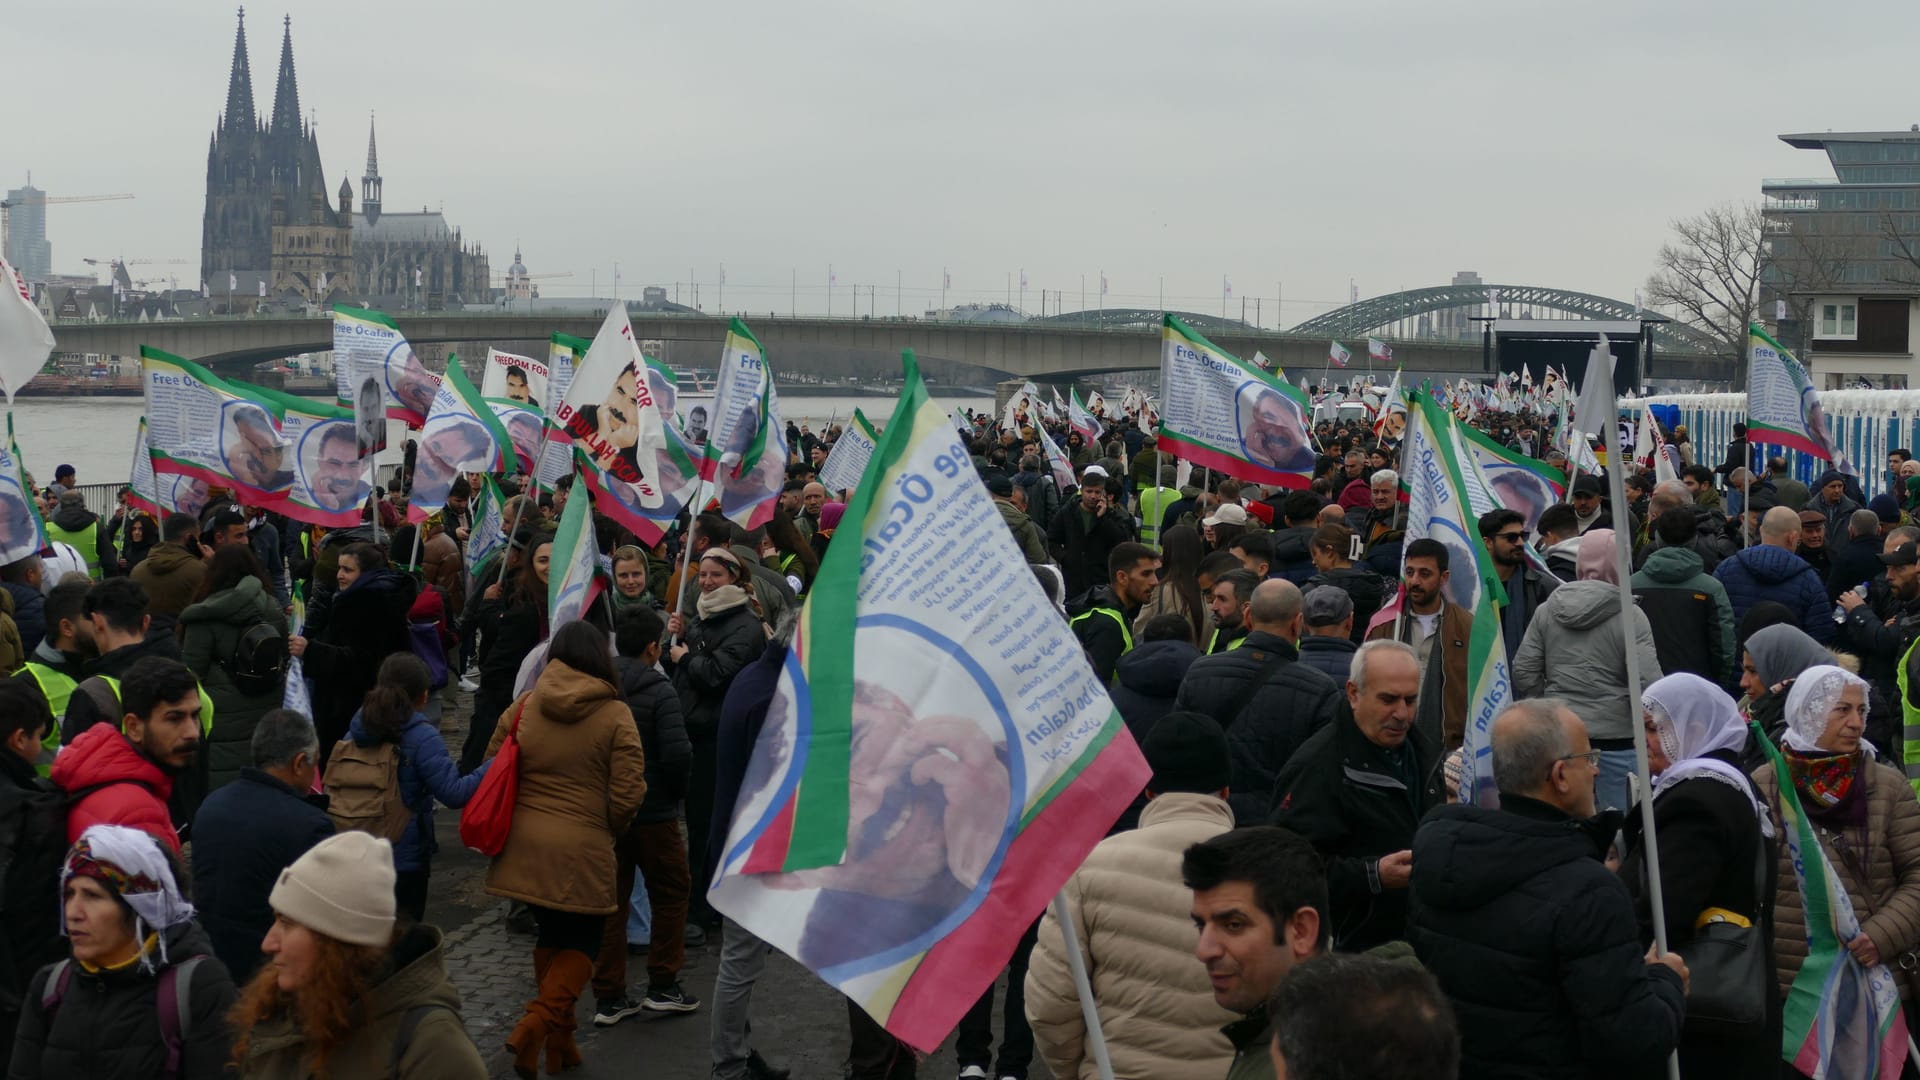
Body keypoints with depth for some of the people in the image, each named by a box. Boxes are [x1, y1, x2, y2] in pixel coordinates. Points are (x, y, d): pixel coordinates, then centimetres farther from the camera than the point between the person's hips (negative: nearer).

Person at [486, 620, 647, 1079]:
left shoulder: (524, 707, 2)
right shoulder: (615, 715, -8)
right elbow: (627, 796, -9)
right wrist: (608, 830, 11)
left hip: (526, 845, 4)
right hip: (583, 849, -4)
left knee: (552, 934, 19)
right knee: (582, 941, 12)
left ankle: (559, 1042, 24)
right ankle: (537, 1024, -8)